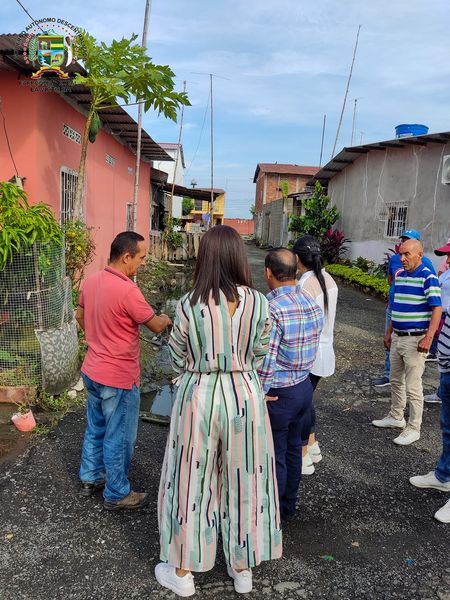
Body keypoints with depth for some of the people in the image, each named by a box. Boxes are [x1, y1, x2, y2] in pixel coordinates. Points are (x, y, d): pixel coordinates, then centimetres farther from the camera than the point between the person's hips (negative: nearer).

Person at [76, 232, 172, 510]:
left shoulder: (91, 281, 0)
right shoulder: (127, 290, -26)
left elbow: (80, 315, 16)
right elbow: (156, 326, -15)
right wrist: (166, 319, 6)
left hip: (92, 370, 9)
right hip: (118, 378, -9)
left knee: (95, 429, 24)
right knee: (119, 439, 8)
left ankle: (90, 479, 40)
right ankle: (117, 494, 24)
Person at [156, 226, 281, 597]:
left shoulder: (189, 305, -13)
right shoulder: (259, 304, -9)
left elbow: (178, 359, -1)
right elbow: (259, 357, 0)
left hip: (199, 397, -1)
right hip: (246, 397, 2)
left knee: (191, 481, 15)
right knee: (244, 481, 18)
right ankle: (243, 569, 37)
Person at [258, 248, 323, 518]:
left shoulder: (271, 309, -25)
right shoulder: (312, 304, -2)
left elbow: (265, 361, -26)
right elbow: (312, 349, 4)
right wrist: (301, 373, 14)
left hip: (278, 393, -7)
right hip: (305, 385, 7)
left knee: (275, 457, 10)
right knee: (293, 449, 22)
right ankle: (289, 505, 40)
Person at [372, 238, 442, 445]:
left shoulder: (427, 277, -14)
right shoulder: (399, 275, 9)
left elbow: (437, 308, -17)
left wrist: (429, 337, -26)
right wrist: (389, 332, 18)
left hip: (415, 340, -8)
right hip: (397, 337, 8)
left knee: (413, 386, 0)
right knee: (396, 380, 19)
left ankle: (414, 428, 13)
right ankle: (396, 417, 35)